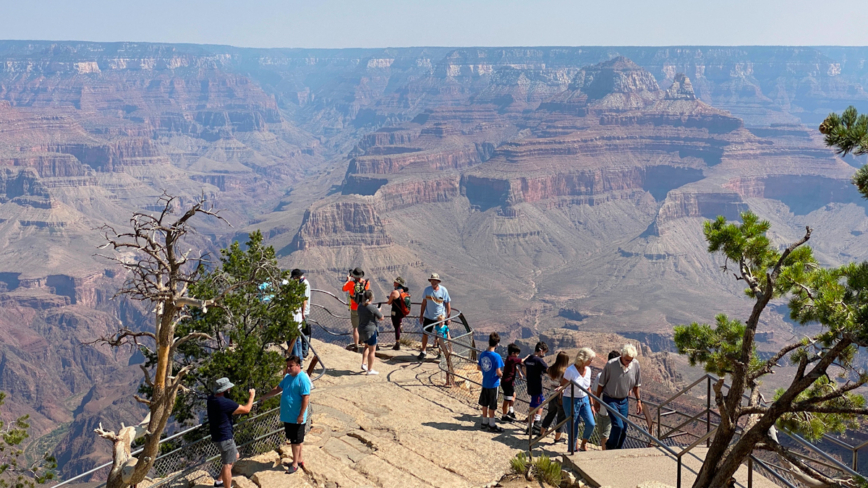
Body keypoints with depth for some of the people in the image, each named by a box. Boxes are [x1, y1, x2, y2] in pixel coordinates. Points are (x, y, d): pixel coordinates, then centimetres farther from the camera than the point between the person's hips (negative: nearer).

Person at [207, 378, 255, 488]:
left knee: (235, 456, 24)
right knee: (228, 464, -2)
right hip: (225, 437, -9)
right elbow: (246, 409, -18)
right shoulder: (225, 403, -26)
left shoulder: (210, 399, -1)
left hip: (217, 436, 9)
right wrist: (252, 395, -3)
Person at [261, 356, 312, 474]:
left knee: (296, 440, 2)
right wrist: (265, 397, 23)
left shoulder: (303, 379, -19)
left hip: (297, 417, -8)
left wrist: (301, 415, -23)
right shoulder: (288, 377, 8)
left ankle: (295, 463, 12)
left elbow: (306, 398, -22)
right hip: (287, 415, 8)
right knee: (294, 439, 17)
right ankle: (299, 460, 29)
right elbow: (278, 389, 22)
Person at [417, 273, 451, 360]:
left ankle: (440, 352, 24)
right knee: (425, 334, 2)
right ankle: (423, 352, 18)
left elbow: (448, 304, -3)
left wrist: (448, 317, -5)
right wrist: (421, 315, 7)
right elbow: (424, 303, 7)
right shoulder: (427, 290, -3)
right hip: (428, 316, 2)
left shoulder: (443, 290, -9)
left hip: (440, 317, -2)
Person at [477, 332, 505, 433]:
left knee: (485, 404, 17)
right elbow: (498, 372, -21)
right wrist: (501, 374, 0)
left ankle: (484, 422, 28)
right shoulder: (496, 356, -22)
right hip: (493, 384, -6)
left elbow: (478, 367, 7)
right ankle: (492, 425, 16)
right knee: (492, 406, 6)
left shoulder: (482, 354, -3)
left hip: (485, 383, 6)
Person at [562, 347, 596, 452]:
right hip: (571, 401, -5)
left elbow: (588, 388, 13)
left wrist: (591, 405, 16)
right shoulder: (570, 371, -16)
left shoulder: (588, 370, 4)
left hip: (584, 400, 5)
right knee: (573, 429, 0)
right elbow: (562, 386, -9)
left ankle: (583, 444, 13)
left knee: (591, 424, -10)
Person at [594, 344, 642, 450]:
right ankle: (610, 448, 6)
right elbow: (601, 384, -7)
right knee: (618, 425, -17)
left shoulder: (635, 364, -7)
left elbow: (636, 384, 9)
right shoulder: (610, 364, -19)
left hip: (624, 400, 5)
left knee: (623, 429, 6)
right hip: (610, 400, -4)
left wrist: (638, 400, 11)